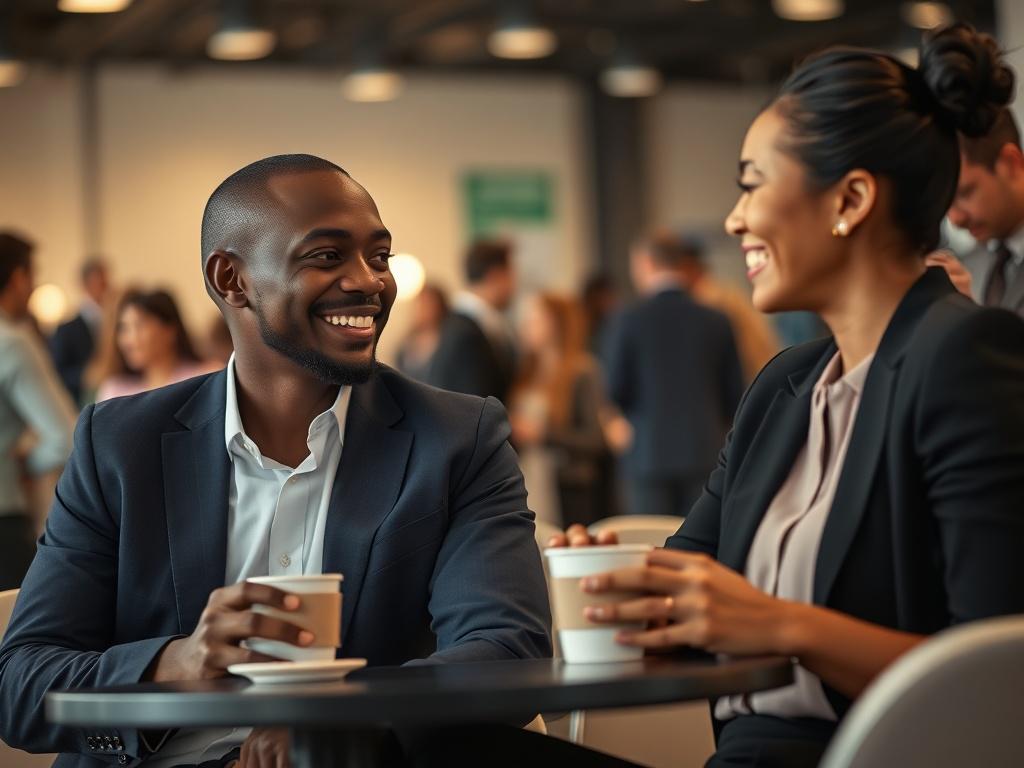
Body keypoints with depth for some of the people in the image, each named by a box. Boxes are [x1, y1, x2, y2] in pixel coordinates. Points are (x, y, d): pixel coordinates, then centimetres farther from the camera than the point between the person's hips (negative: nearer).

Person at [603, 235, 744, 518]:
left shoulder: (628, 320, -5)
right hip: (706, 454, 2)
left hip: (649, 455, -2)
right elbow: (735, 396, 5)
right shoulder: (716, 322, 1)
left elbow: (616, 391, -4)